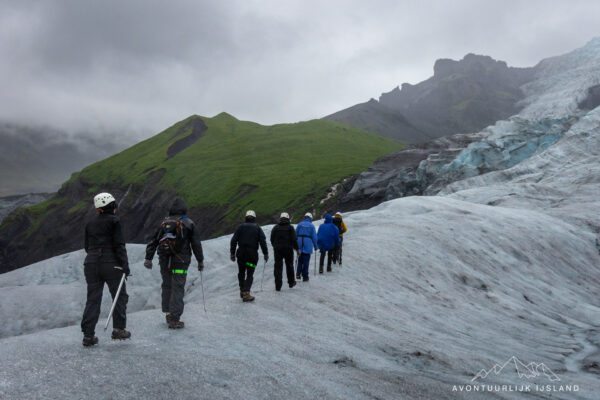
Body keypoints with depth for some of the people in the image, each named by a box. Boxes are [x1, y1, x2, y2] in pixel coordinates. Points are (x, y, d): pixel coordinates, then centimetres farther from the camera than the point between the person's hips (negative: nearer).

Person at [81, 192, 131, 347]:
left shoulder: (90, 223, 12)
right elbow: (119, 245, -12)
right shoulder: (114, 221, -6)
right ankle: (118, 329, 5)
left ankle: (88, 335, 4)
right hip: (111, 264, -5)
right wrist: (125, 264, -11)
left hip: (91, 264, 5)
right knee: (120, 296, 9)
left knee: (93, 300, 7)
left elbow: (87, 246, 17)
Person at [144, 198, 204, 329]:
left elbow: (153, 241, 10)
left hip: (164, 260, 4)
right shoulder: (189, 224, 0)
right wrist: (200, 261, 6)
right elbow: (196, 244, -1)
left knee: (166, 286, 16)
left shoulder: (164, 223, 11)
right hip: (180, 261, -4)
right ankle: (174, 319, -6)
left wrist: (148, 258, 13)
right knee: (178, 289, -2)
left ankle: (168, 313, 22)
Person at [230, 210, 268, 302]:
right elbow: (263, 242, -5)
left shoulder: (241, 227, 6)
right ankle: (246, 293, -12)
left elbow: (234, 240, 1)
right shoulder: (257, 228, 4)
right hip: (252, 254, -2)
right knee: (250, 274, 1)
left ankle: (242, 291, 25)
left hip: (241, 253, 2)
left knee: (241, 273, 19)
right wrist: (265, 254, 0)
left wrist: (232, 253, 6)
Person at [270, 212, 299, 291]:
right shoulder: (290, 227, -4)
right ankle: (291, 282, 27)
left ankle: (278, 286, -3)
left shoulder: (275, 227, 4)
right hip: (288, 249, -1)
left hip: (277, 249, 1)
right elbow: (294, 239, -8)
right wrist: (297, 249, 1)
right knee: (289, 266, 15)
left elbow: (272, 239, 8)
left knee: (278, 267, 2)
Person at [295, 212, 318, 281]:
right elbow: (314, 237, -2)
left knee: (300, 260, 17)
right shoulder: (311, 226, -1)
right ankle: (305, 277, 6)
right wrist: (315, 246, 6)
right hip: (307, 245, -2)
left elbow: (295, 234, 8)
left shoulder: (300, 224, 6)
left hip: (300, 245, 2)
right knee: (306, 261, 3)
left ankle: (298, 273, 5)